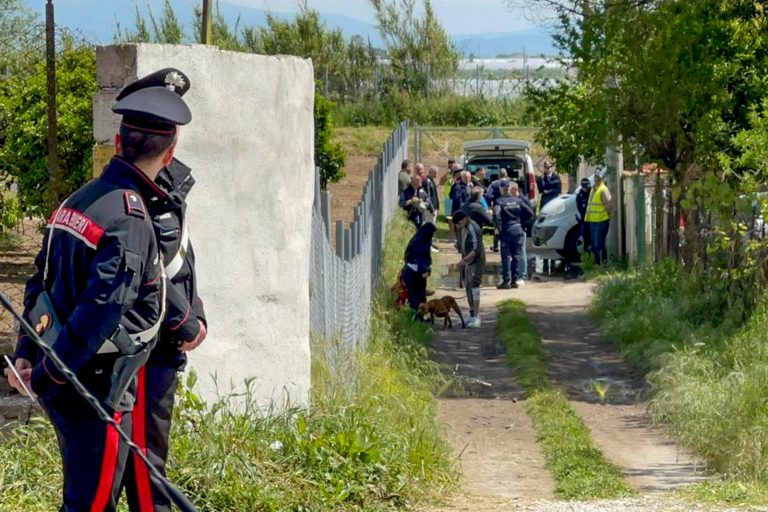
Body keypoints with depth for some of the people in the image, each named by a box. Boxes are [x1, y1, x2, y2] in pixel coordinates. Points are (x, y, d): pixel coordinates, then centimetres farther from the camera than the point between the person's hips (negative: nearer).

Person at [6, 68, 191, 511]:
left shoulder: (76, 201, 9)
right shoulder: (130, 221, -20)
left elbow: (42, 281, 13)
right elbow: (100, 312, -24)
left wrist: (26, 354, 13)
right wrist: (45, 376, -16)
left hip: (63, 387, 9)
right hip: (98, 385, -9)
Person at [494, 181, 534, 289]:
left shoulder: (500, 201, -6)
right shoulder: (518, 200, 5)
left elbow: (496, 214, -23)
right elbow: (530, 213, 1)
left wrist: (498, 227, -14)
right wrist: (522, 223, 12)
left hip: (506, 231, -3)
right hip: (518, 230, 3)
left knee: (506, 257, 0)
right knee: (517, 256, 9)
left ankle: (506, 281, -2)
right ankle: (516, 280, 8)